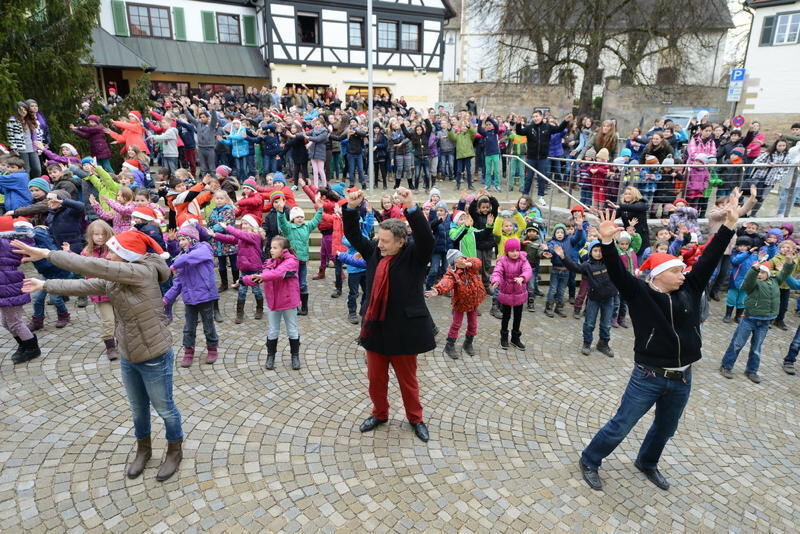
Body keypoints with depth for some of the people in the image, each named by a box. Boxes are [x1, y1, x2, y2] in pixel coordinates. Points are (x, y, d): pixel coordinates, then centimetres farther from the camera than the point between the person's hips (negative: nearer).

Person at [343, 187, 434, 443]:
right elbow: (353, 236, 5)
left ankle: (415, 418, 35)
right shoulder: (374, 252, 3)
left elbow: (426, 238, -28)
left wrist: (411, 207, -38)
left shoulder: (414, 255, -11)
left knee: (407, 379, 13)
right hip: (376, 327, 5)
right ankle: (380, 414, 40)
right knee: (375, 377, 17)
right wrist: (352, 208, -11)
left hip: (403, 329, -4)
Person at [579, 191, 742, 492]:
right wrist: (607, 242, -41)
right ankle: (589, 461, 25)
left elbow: (709, 258, 0)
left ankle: (647, 463, 49)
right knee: (620, 427, 5)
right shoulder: (640, 294, -12)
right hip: (648, 377, -5)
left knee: (665, 429, 24)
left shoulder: (689, 291, 1)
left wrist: (730, 224, -2)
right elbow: (617, 272, -26)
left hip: (682, 379, 6)